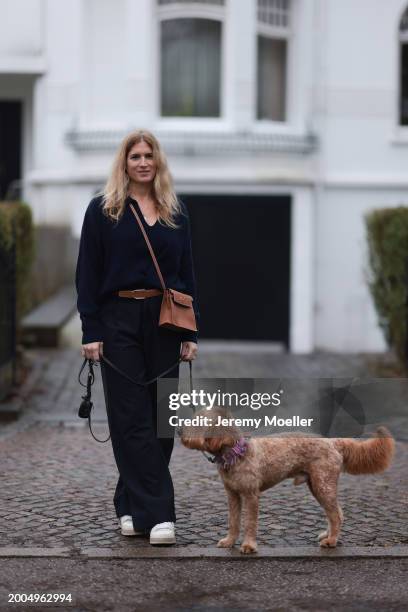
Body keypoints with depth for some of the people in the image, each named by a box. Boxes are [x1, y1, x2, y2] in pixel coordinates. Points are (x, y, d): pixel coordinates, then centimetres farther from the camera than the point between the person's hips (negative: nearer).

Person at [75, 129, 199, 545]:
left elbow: (186, 274, 12)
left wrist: (190, 332, 6)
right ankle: (157, 514, -5)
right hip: (119, 322, -4)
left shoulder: (175, 212, 11)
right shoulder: (103, 210, 1)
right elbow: (87, 274, -2)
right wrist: (91, 332, -9)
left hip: (164, 323, 4)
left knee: (161, 418, 5)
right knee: (133, 420, -6)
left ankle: (130, 505, 18)